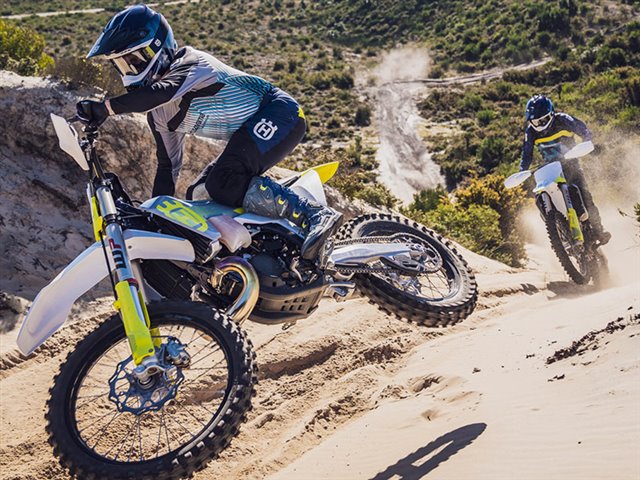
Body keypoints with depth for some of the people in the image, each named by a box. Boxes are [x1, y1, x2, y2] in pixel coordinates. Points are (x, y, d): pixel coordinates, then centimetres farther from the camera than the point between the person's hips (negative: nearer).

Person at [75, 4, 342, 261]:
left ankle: (316, 215, -32)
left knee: (226, 184, -29)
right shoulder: (158, 113, 14)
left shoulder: (190, 63, -12)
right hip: (249, 133, 10)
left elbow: (165, 91, -35)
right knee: (197, 195, 6)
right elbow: (168, 164, 21)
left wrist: (106, 107, -42)